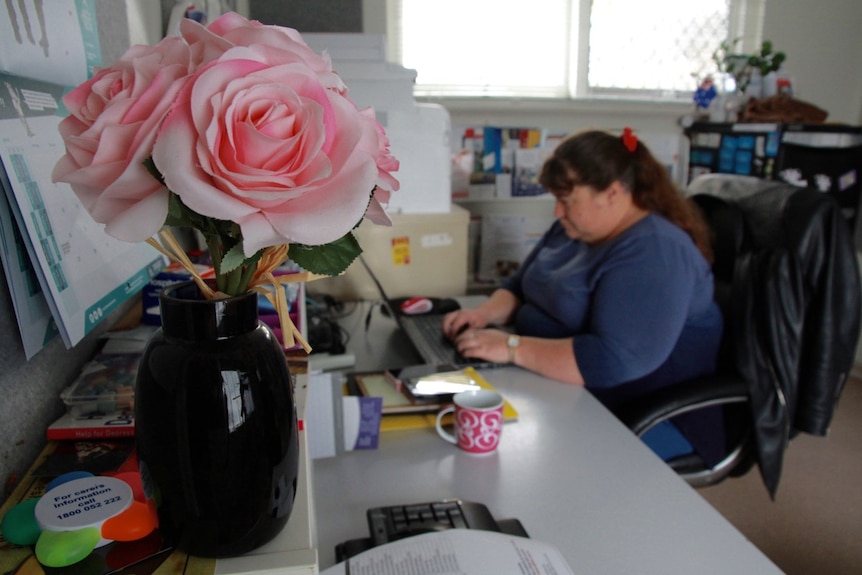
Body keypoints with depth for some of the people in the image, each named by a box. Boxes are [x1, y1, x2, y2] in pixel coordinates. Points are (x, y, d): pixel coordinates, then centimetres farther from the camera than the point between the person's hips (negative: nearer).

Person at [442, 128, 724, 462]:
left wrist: (512, 347, -30)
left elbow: (614, 360, -33)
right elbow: (520, 286, 14)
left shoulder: (652, 254, -23)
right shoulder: (574, 229, 6)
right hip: (557, 392, 8)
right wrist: (486, 313, -7)